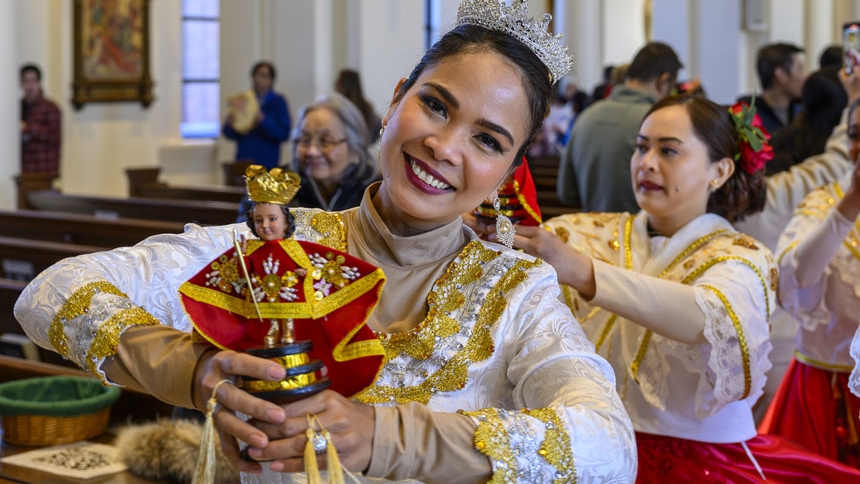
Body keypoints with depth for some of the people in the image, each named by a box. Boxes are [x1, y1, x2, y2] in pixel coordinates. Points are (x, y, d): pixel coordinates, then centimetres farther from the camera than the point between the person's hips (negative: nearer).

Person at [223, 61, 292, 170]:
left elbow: (284, 133, -8)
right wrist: (229, 125, -10)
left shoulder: (278, 102, 2)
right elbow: (229, 134, 12)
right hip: (243, 160, 3)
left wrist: (263, 121, -20)